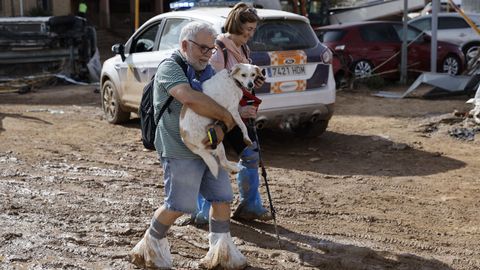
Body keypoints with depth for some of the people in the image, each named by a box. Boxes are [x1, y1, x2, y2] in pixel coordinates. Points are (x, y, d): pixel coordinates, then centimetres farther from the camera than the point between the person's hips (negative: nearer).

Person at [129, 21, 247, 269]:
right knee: (178, 205, -4)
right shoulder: (170, 67, -12)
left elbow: (224, 106, 8)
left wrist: (220, 127, -15)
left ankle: (221, 249, 22)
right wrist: (225, 116, -21)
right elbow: (190, 99, -31)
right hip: (180, 151, -8)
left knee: (222, 198, 9)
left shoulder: (207, 71, 13)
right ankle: (151, 246, 19)